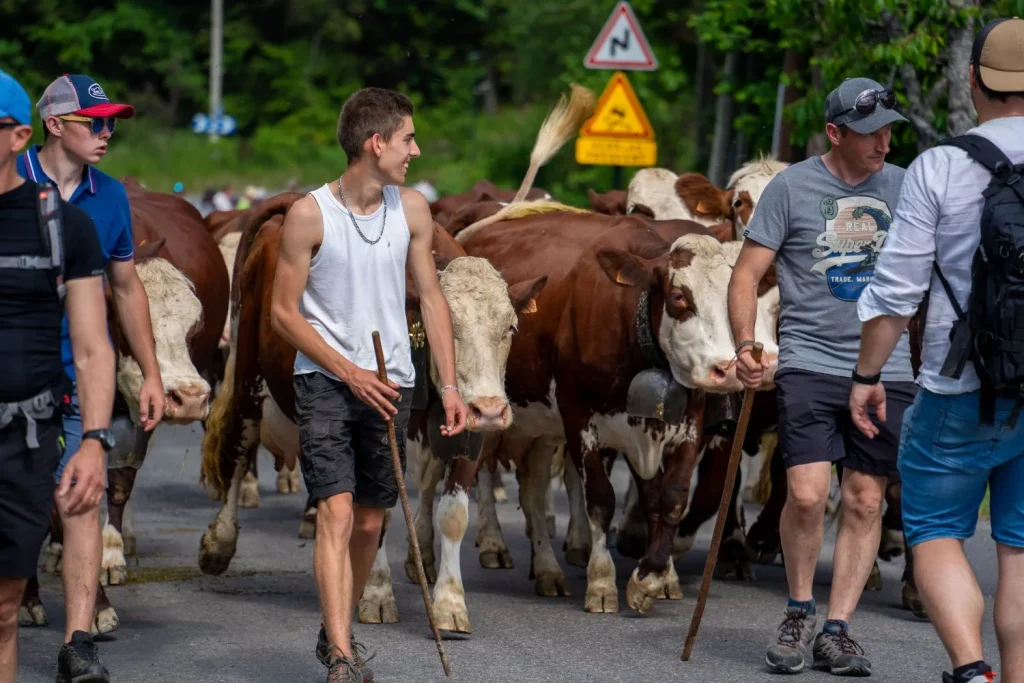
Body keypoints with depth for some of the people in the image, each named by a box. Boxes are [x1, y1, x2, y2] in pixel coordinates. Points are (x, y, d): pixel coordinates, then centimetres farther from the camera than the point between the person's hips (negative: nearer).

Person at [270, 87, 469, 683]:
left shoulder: (412, 210, 2)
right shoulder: (310, 215, -11)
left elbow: (432, 298, 9)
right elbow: (284, 311, -7)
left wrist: (450, 386, 1)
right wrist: (349, 373, -14)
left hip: (389, 385, 5)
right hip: (325, 381, -5)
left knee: (370, 522, 11)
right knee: (336, 515, -15)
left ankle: (337, 633, 30)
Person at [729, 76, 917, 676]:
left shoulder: (902, 188, 8)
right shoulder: (792, 188, -2)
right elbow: (747, 272, 0)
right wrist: (745, 346, -14)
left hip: (886, 371, 3)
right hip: (809, 363, -3)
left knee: (865, 502, 3)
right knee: (808, 495, -14)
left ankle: (837, 631, 11)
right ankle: (800, 613, 9)